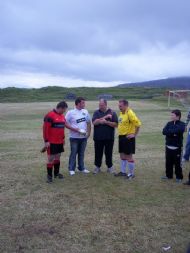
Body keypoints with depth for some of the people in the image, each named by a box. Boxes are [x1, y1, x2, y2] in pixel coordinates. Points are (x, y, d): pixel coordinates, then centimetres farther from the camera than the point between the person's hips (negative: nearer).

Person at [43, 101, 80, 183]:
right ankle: (49, 175, 11)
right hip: (51, 142, -8)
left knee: (57, 157, 16)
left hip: (60, 142, 8)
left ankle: (56, 173, 30)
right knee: (51, 158, -1)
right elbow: (45, 129, -17)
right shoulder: (49, 116, -16)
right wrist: (46, 141, -17)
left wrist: (63, 138, 21)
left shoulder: (62, 116, 10)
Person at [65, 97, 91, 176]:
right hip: (74, 137, -4)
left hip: (84, 137, 4)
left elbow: (88, 123, 13)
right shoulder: (70, 112, -9)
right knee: (73, 153, 4)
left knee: (81, 153, 14)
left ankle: (81, 168, 26)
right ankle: (71, 169, 14)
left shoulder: (85, 112, 5)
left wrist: (89, 132, 4)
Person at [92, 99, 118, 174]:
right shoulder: (96, 112, 4)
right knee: (98, 153, 8)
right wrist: (105, 117, -16)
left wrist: (106, 122, -18)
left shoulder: (112, 113, 2)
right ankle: (97, 167, 22)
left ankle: (110, 167, 23)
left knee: (109, 153, 8)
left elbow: (115, 124, -6)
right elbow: (94, 122, -12)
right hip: (98, 137, 1)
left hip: (109, 137, -1)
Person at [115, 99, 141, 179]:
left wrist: (134, 134, -16)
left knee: (128, 156, 0)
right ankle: (123, 172, 28)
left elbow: (138, 123, -21)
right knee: (122, 155, 15)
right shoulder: (121, 113, 9)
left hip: (128, 137, -8)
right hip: (121, 136, 9)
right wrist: (120, 134, 15)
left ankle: (131, 173, 14)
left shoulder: (130, 113, -17)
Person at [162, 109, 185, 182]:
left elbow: (179, 131, -26)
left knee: (177, 163, 4)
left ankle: (179, 177, 18)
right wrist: (173, 133, -19)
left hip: (177, 147, -4)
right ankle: (168, 175, 28)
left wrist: (169, 131, -14)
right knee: (168, 162, 14)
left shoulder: (182, 124, -5)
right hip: (168, 147, 4)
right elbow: (164, 131, -8)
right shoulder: (169, 123, 7)